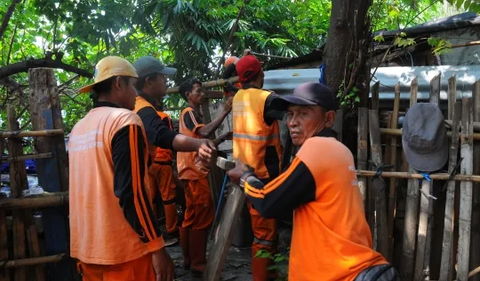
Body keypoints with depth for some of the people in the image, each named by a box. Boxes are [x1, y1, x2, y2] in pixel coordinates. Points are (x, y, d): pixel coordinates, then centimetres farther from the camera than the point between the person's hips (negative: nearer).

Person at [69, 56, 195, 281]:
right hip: (122, 249, -8)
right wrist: (157, 246, -16)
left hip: (86, 247, 8)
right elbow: (131, 191, -21)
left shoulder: (79, 128, 10)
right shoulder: (124, 120, -13)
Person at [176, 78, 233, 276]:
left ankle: (189, 259, 21)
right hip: (194, 172, -10)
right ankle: (198, 264, -1)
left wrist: (224, 137, 11)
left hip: (193, 171, 10)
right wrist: (225, 112, -23)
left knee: (192, 217, 13)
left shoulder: (194, 114, 22)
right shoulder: (189, 112, -9)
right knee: (202, 217, -7)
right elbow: (205, 132, -28)